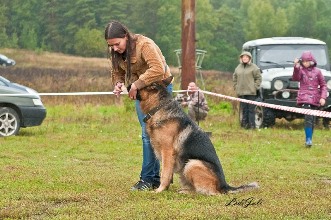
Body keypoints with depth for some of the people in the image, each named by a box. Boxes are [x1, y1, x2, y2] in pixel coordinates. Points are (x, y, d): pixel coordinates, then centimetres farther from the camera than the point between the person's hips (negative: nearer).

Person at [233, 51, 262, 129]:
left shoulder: (254, 67, -2)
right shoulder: (238, 68, 14)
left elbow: (258, 78, -1)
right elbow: (235, 78, 21)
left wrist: (255, 87, -9)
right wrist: (236, 87, 10)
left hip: (251, 92, -4)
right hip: (241, 92, 4)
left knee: (251, 109, -4)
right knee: (244, 109, 7)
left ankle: (252, 125, -3)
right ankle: (244, 123, 12)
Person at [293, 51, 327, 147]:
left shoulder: (317, 71, 6)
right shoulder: (301, 70, 3)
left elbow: (323, 85, 10)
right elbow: (295, 78, -17)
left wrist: (323, 97, -2)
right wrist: (296, 68, -32)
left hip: (315, 99, 3)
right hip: (305, 98, -3)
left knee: (312, 120, 10)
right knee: (308, 118, -19)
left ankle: (310, 139, 22)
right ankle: (308, 139, -22)